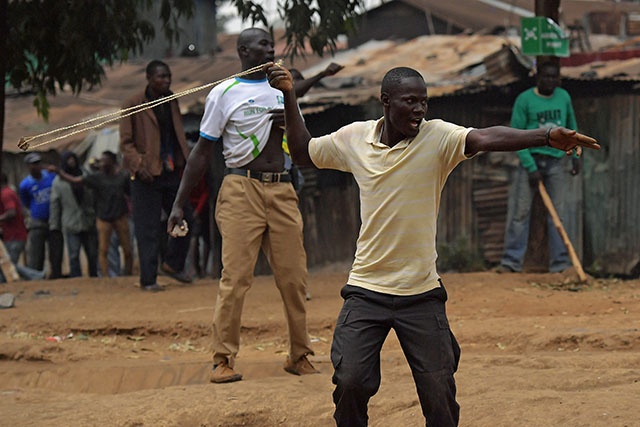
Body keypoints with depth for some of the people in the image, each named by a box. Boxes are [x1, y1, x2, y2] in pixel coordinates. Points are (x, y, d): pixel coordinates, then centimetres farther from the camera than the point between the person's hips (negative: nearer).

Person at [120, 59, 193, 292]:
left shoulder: (172, 102, 12)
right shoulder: (133, 105, -6)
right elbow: (125, 142, -6)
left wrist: (184, 164, 9)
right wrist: (138, 164, -20)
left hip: (172, 171, 6)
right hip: (147, 174, -6)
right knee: (148, 229, -3)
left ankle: (173, 264, 26)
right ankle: (148, 279, 3)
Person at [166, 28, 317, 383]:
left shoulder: (283, 90, 18)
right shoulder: (225, 93, 4)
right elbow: (203, 152, 4)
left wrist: (290, 124, -1)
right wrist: (180, 203, -1)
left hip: (282, 190, 4)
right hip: (242, 188, -4)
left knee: (294, 276, 1)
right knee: (236, 276, -12)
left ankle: (299, 355, 12)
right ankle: (224, 359, -9)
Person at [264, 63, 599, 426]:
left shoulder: (437, 137, -9)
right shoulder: (354, 138, 1)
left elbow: (485, 138, -27)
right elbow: (304, 153, 18)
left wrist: (546, 137, -44)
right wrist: (290, 96, 10)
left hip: (422, 295, -1)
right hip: (365, 291, 2)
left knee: (440, 395, -1)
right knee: (350, 382, -6)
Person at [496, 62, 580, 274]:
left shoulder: (564, 97, 6)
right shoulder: (525, 99, -7)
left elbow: (571, 126, 20)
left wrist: (575, 156, 14)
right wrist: (530, 167, -12)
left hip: (557, 161, 3)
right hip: (531, 159, -3)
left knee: (559, 214, 1)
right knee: (519, 211, -5)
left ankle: (560, 264, 3)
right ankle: (512, 261, 1)